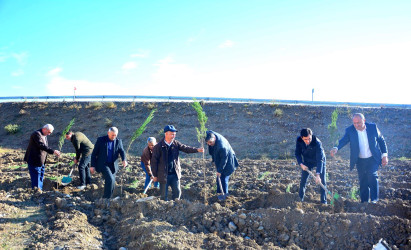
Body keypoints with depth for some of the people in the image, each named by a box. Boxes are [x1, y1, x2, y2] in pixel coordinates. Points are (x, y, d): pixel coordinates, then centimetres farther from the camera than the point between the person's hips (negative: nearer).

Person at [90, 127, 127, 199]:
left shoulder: (118, 141, 2)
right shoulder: (100, 140, -6)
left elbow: (122, 151, -10)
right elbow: (94, 153, -3)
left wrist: (124, 160, -31)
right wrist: (92, 166, -6)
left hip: (113, 166, 4)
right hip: (102, 164, -4)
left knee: (112, 184, 7)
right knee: (110, 179, -22)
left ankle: (105, 199, 24)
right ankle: (106, 198, -11)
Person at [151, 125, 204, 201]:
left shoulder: (176, 143, 2)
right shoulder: (158, 146, -10)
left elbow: (185, 148, -7)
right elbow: (154, 161, -7)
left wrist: (197, 150, -24)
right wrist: (155, 175, -5)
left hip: (175, 174, 4)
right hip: (163, 175, -4)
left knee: (177, 192, 9)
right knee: (164, 195, 6)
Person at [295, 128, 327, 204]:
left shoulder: (317, 143, -37)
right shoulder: (299, 140, -24)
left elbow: (320, 159, -38)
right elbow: (297, 153, -9)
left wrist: (318, 175, -44)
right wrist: (301, 164, -25)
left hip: (319, 161, -3)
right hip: (307, 161, 3)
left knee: (322, 181, -5)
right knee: (303, 180, 2)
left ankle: (324, 201, 6)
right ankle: (300, 199, 17)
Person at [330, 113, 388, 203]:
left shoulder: (373, 127, -11)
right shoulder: (350, 130, -13)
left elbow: (381, 141, 1)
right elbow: (343, 140, -28)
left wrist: (384, 155, -2)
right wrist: (336, 148, -50)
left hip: (373, 159, -1)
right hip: (360, 161, 1)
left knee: (372, 176, -17)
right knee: (363, 181, 9)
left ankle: (374, 199, -4)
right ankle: (364, 201, 22)